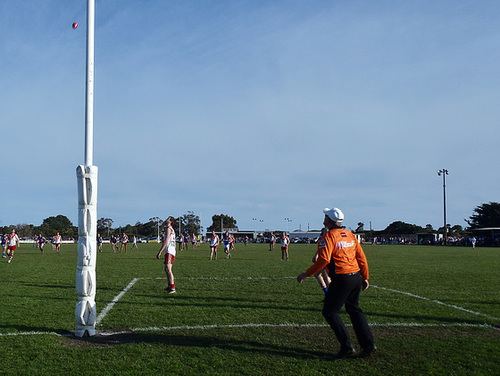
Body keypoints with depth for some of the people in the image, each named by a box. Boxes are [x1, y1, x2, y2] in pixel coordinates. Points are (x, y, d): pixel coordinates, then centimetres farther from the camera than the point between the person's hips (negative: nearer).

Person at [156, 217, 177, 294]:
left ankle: (173, 288, -21)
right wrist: (173, 255, 27)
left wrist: (159, 252, -18)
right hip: (172, 251, 10)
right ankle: (169, 286, 23)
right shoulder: (172, 229, 22)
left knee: (168, 269, -16)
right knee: (166, 269, 16)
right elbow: (174, 243, 24)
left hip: (169, 251, -10)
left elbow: (166, 242, -17)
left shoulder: (169, 229, -9)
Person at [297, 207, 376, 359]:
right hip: (356, 277, 8)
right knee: (354, 310, 20)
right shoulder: (350, 234, 11)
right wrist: (365, 277, 21)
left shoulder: (329, 237, -10)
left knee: (330, 312, 4)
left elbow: (324, 260, -21)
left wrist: (307, 274, -15)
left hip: (341, 279, -8)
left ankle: (347, 346, 2)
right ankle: (368, 343, 18)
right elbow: (361, 257, 13)